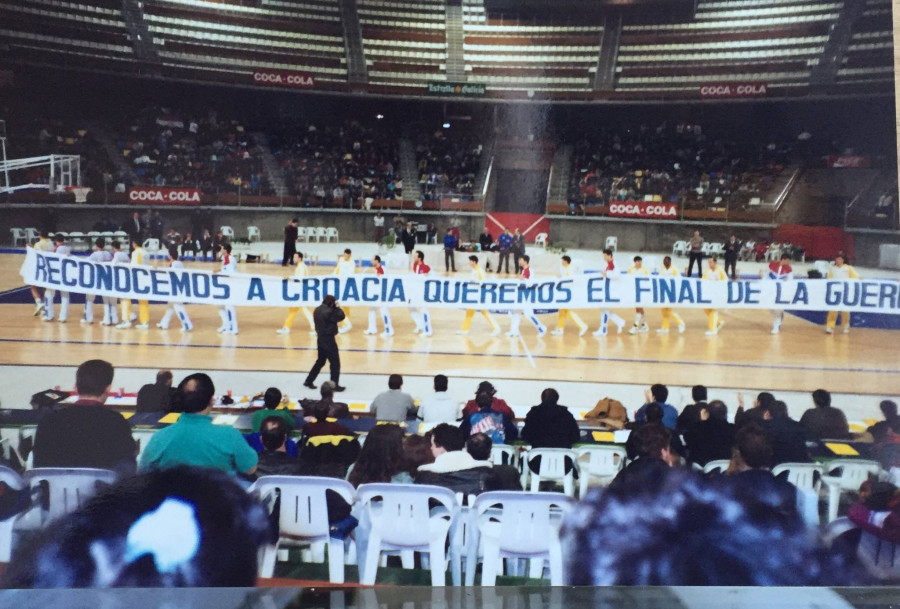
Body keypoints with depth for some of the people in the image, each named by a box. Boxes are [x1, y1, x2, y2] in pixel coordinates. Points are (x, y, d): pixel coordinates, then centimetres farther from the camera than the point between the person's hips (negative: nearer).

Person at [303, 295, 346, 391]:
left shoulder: (317, 310, 5)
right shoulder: (328, 312, -21)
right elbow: (341, 316, -11)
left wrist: (334, 308, 5)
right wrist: (337, 307, 0)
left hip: (320, 338, 9)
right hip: (328, 339, -9)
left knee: (320, 361, 21)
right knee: (335, 362, 2)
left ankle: (308, 381, 25)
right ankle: (334, 385, 6)